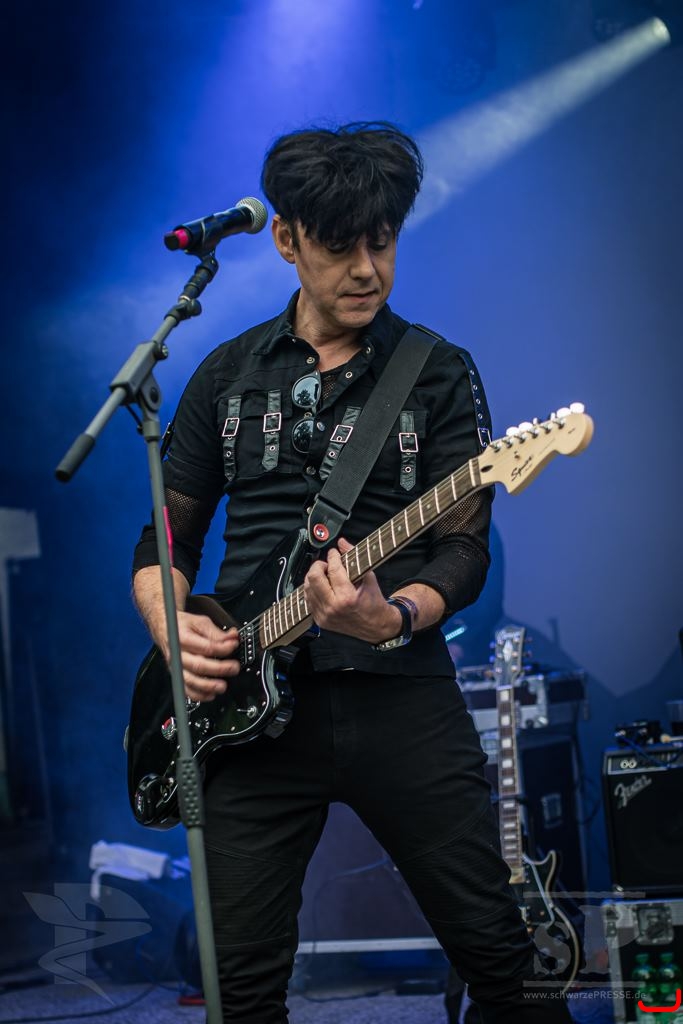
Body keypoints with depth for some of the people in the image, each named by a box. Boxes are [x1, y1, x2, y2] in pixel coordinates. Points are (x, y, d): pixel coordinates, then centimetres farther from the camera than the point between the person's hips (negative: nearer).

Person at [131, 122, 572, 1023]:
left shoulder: (440, 374, 4)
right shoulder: (229, 374, 12)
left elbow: (464, 551, -3)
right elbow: (166, 538, 16)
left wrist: (393, 618, -23)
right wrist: (171, 625, -5)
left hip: (400, 694, -2)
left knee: (497, 949, 2)